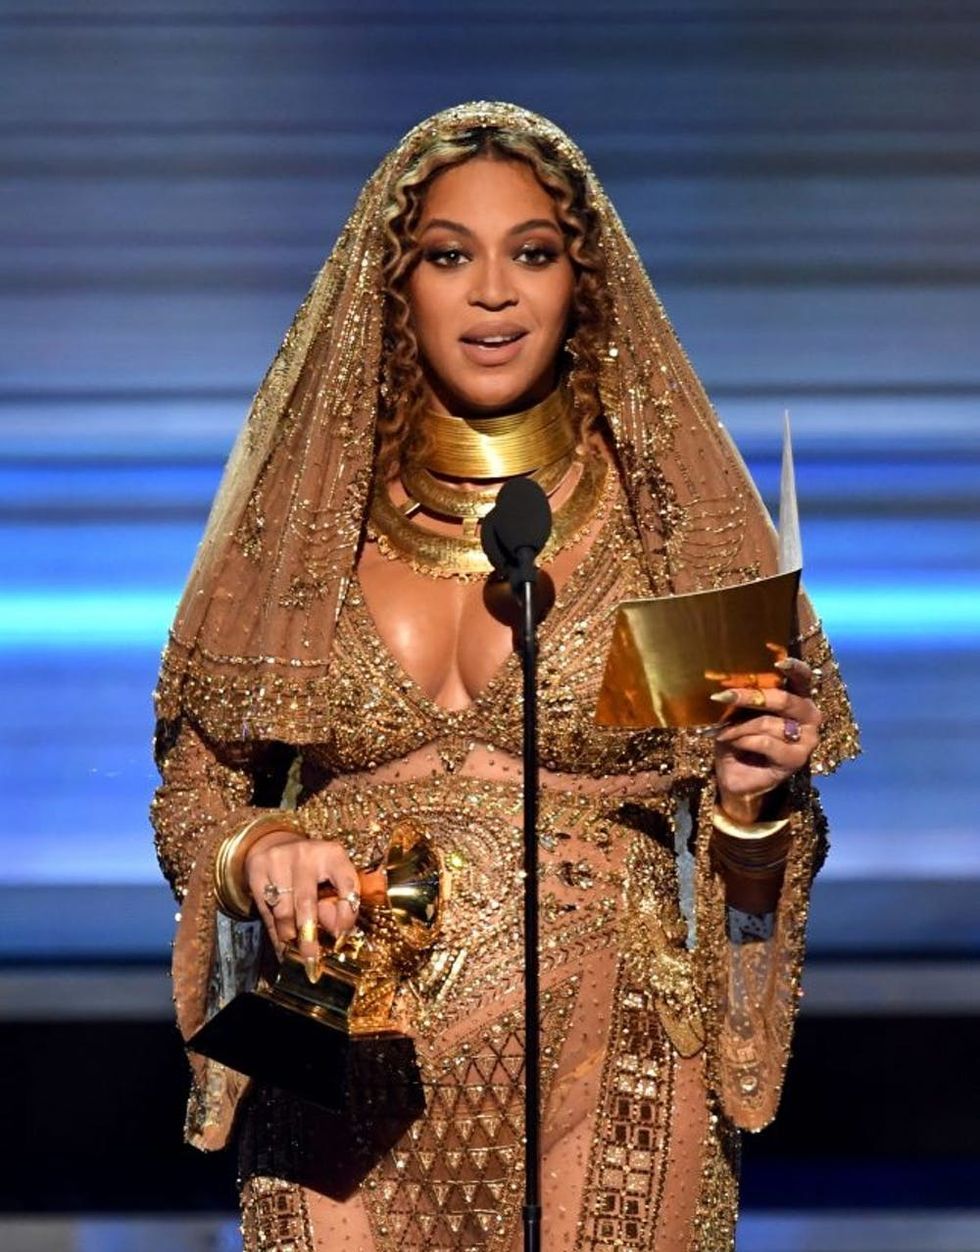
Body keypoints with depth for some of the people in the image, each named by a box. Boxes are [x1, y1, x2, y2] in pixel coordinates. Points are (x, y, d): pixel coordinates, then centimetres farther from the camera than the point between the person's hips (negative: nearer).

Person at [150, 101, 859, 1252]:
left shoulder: (670, 510, 1)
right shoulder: (308, 512, 4)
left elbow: (747, 866, 6)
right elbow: (196, 785, 12)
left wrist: (754, 796, -16)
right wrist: (259, 851, -9)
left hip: (605, 1093, -1)